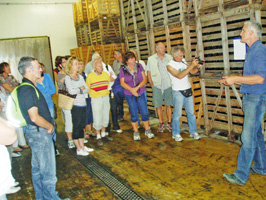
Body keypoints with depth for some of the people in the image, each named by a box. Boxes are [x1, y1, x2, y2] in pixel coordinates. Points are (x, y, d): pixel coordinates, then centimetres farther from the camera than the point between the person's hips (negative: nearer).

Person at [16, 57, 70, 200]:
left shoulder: (28, 87, 9)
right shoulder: (28, 89, -22)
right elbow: (34, 117, -27)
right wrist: (49, 126, -11)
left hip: (36, 132, 11)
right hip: (39, 133, -11)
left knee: (37, 168, 21)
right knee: (48, 170, 1)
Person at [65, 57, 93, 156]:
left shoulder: (80, 76, 12)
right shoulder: (67, 78, -7)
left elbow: (87, 89, 6)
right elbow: (71, 91, -19)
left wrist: (78, 90, -11)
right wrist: (81, 88, -5)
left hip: (83, 104, 6)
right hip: (75, 105, -6)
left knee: (82, 126, 14)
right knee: (76, 127, 2)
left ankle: (82, 146, 26)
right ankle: (79, 149, 12)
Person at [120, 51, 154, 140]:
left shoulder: (139, 66, 1)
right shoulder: (123, 69, -3)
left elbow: (144, 79, -3)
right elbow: (122, 83, -4)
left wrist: (137, 87, -17)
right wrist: (131, 90, -17)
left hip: (140, 93, 1)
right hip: (129, 95, -1)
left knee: (144, 112, 2)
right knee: (134, 114, 6)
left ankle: (147, 130, 19)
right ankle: (136, 132, 20)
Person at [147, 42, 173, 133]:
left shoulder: (169, 57, 4)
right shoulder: (151, 59, 2)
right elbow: (148, 73, 6)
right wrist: (152, 85, 0)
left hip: (168, 85, 1)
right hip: (157, 86, 0)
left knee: (169, 105, 6)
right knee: (158, 105, 3)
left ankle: (169, 123, 17)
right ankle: (161, 124, 15)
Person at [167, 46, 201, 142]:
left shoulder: (183, 61, 7)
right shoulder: (170, 65, -11)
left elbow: (192, 72, 11)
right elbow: (179, 76, -24)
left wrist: (197, 67, -11)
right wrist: (191, 65, -26)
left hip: (188, 90, 6)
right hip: (178, 92, -5)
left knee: (191, 113, 9)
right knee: (177, 114, 1)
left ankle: (193, 132, 21)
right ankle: (176, 134, 15)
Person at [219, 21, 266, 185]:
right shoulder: (252, 51, 17)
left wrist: (236, 79, -22)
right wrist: (232, 80, 14)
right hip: (250, 98, 10)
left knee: (248, 137, -8)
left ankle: (241, 175, -2)